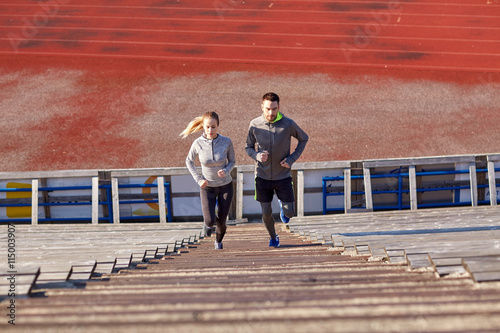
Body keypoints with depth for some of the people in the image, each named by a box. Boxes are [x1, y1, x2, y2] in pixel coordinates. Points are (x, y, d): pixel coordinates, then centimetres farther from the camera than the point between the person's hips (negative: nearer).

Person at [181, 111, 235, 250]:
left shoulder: (226, 141, -17)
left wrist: (226, 171, -22)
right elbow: (189, 161, 1)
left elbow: (232, 161, -1)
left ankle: (218, 241, 42)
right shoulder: (198, 143, -17)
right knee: (210, 221, -16)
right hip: (207, 187, -1)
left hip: (225, 186, 1)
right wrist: (199, 180, -8)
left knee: (221, 221, 6)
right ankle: (207, 222, 25)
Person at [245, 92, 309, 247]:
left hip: (283, 176, 0)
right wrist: (257, 156, -19)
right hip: (262, 176, 0)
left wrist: (292, 158, -7)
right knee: (266, 214, 5)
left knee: (289, 213, 0)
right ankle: (273, 238, 36)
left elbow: (303, 139, 5)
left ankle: (282, 205, 38)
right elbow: (248, 147, 4)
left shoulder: (288, 124, -13)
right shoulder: (255, 125, -10)